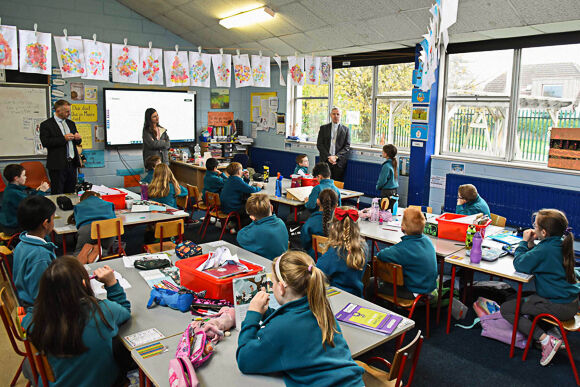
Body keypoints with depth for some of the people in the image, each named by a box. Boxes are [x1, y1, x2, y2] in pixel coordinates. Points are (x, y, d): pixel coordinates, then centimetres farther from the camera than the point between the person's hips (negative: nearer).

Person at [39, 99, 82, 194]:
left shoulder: (71, 123, 17)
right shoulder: (46, 125, -3)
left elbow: (77, 142, 22)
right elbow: (45, 142, -14)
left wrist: (78, 138, -2)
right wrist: (63, 138, -19)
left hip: (72, 163, 6)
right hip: (58, 165, -6)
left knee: (71, 193, 9)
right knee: (57, 194, -3)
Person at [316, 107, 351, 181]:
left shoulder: (345, 130, 10)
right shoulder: (323, 128, 11)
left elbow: (347, 147, 3)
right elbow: (319, 144, 4)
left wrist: (336, 157, -10)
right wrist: (328, 156, -9)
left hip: (339, 162, 0)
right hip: (325, 161, 0)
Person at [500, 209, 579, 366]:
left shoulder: (545, 250, -25)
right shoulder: (561, 244, 4)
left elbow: (519, 264, -21)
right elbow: (536, 258, 14)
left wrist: (524, 242, -11)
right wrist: (531, 244, -1)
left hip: (558, 307, -10)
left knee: (506, 309, -4)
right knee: (524, 299, 28)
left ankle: (546, 339, -10)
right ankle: (553, 333, 18)